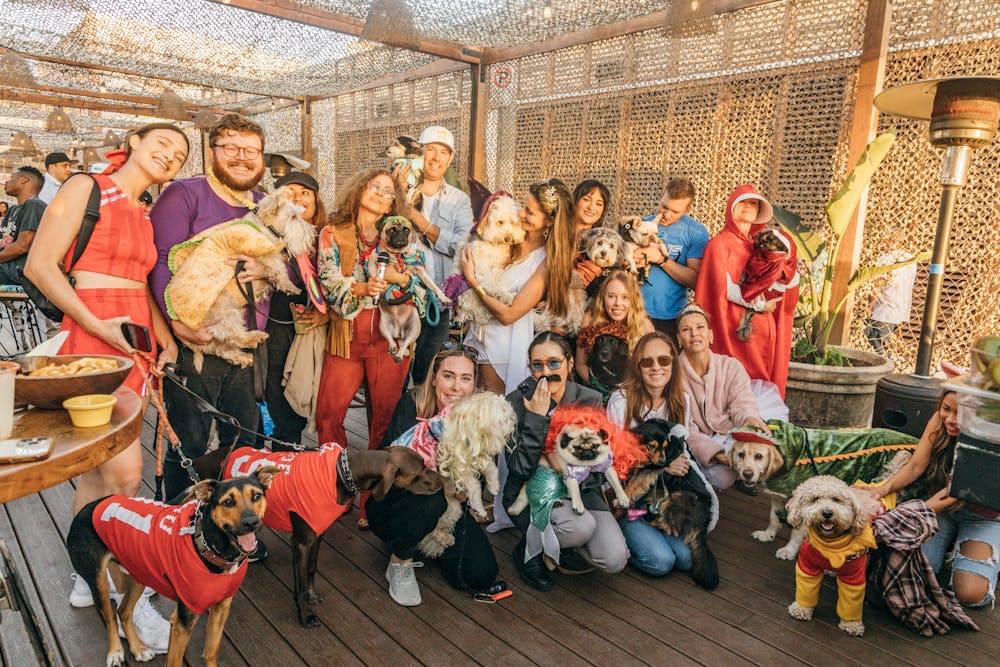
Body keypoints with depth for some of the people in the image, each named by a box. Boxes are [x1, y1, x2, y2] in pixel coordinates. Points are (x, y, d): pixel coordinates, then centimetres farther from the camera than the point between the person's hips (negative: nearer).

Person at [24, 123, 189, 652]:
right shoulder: (86, 189, -4)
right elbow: (40, 265, -9)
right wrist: (97, 324, -17)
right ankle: (128, 598, 4)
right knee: (125, 473, -9)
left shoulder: (145, 215, 17)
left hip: (136, 344, 7)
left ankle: (89, 578, 27)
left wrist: (166, 339, 4)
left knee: (98, 468, 14)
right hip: (94, 343, -7)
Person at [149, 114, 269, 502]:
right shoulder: (184, 195, -3)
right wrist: (178, 320, -25)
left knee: (244, 444, 14)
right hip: (194, 343, -5)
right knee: (189, 445, 2)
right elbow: (161, 262, -12)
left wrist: (266, 267, -11)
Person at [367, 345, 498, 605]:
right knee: (428, 499, -37)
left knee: (482, 574, -11)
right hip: (391, 502, -3)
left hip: (445, 508, 4)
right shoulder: (412, 404, -18)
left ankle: (424, 541, 16)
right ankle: (399, 563, -7)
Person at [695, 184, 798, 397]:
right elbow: (723, 287, -12)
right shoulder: (720, 244, 2)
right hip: (735, 329, -6)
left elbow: (786, 288, 10)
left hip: (765, 330, 6)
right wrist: (759, 304, -9)